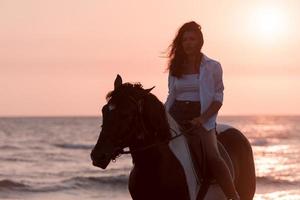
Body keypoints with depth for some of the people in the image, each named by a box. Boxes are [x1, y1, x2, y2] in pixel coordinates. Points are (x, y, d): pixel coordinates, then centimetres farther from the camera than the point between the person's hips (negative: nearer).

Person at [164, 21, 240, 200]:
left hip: (201, 118, -4)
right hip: (176, 117, 4)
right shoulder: (176, 68, 14)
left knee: (212, 155, -27)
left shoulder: (212, 67, 3)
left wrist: (202, 118, -16)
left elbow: (218, 99, 0)